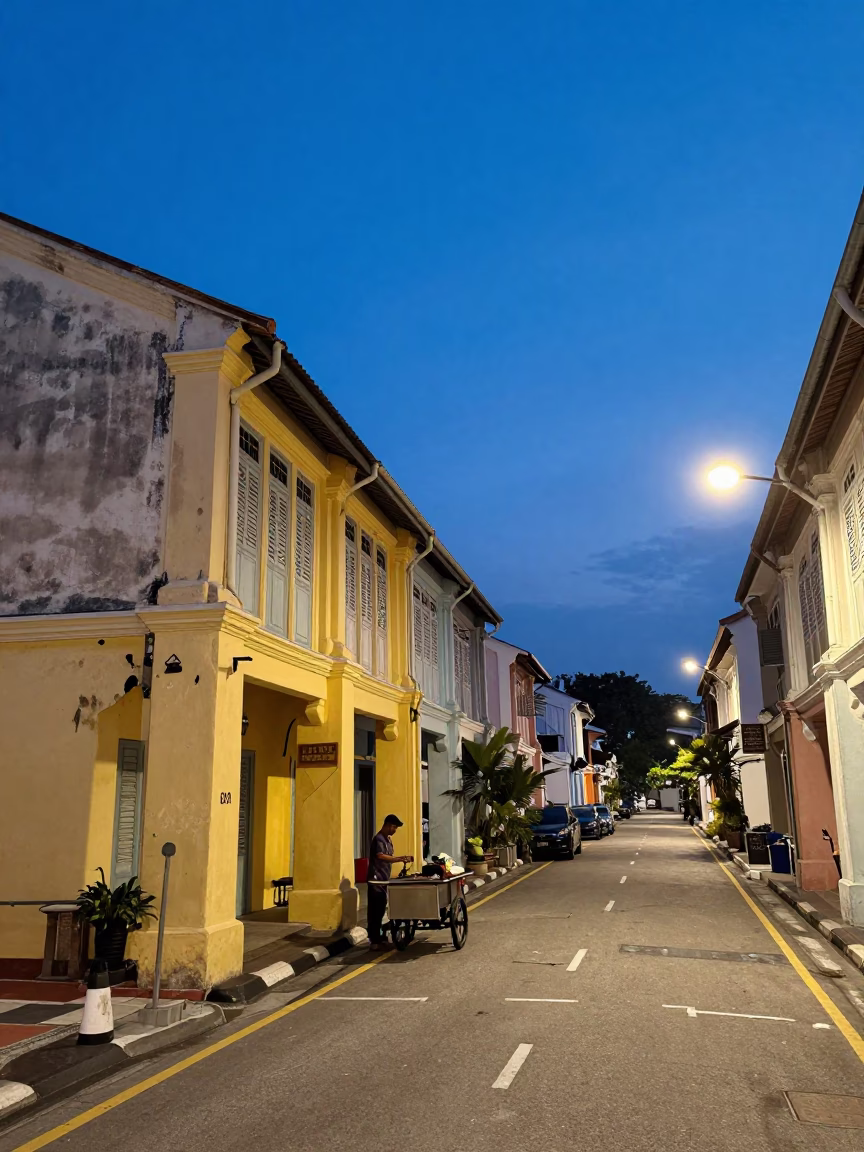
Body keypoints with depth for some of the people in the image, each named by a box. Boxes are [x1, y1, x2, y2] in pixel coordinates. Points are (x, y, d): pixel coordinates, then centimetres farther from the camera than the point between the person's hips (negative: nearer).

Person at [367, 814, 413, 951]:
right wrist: (401, 859, -30)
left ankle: (377, 937, 19)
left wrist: (402, 858, 9)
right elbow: (381, 856, -26)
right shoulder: (378, 839, -12)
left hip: (383, 879, 9)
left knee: (380, 909, 12)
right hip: (375, 879, -9)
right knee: (374, 910, -8)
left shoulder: (388, 839, 18)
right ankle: (374, 941, -7)